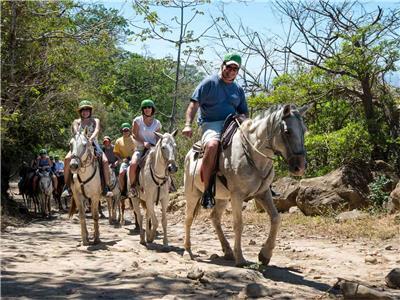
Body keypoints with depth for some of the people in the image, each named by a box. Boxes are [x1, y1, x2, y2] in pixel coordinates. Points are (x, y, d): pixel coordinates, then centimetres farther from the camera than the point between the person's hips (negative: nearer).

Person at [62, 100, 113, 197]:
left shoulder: (95, 121, 11)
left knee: (105, 161, -26)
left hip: (93, 145, 0)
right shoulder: (76, 122, 13)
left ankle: (106, 188, -22)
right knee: (67, 159, -28)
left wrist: (91, 138, -33)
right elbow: (75, 131, -8)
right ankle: (67, 187, -23)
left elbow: (97, 130, -10)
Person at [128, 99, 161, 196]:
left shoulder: (157, 123, 9)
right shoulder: (137, 120, 2)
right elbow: (134, 135, -3)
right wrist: (144, 142, -18)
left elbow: (158, 138, 9)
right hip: (140, 148, -2)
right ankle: (132, 186, -9)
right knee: (133, 164, -29)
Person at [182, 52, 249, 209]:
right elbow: (194, 103, -5)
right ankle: (207, 191, -32)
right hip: (211, 124, -6)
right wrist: (188, 124, -18)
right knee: (212, 145, -38)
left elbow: (244, 113, 24)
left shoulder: (238, 89, 20)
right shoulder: (209, 82, 3)